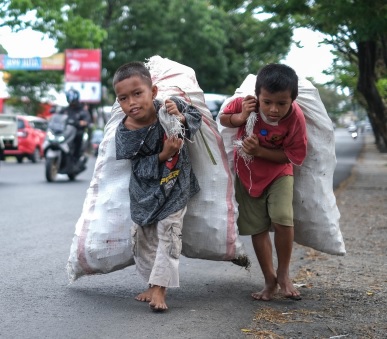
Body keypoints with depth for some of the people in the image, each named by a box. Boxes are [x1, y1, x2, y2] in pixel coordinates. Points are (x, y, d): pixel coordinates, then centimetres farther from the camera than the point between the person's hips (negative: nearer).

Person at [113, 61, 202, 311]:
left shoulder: (171, 106, -20)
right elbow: (140, 168, -19)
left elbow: (197, 117, -3)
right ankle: (154, 285, 26)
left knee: (168, 233, -7)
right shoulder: (125, 132, -21)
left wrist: (182, 118, -26)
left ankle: (159, 287, -3)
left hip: (175, 184, -1)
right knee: (144, 238, 10)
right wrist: (164, 156, -34)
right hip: (145, 191, 1)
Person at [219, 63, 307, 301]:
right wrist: (240, 118, -27)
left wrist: (259, 151, -30)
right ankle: (270, 280, 20)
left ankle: (283, 273, 3)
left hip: (278, 173, -2)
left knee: (282, 220, -21)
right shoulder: (246, 104, -24)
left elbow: (294, 156, -20)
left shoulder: (296, 118, -27)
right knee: (257, 228, 6)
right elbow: (223, 118, -4)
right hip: (247, 174, 2)